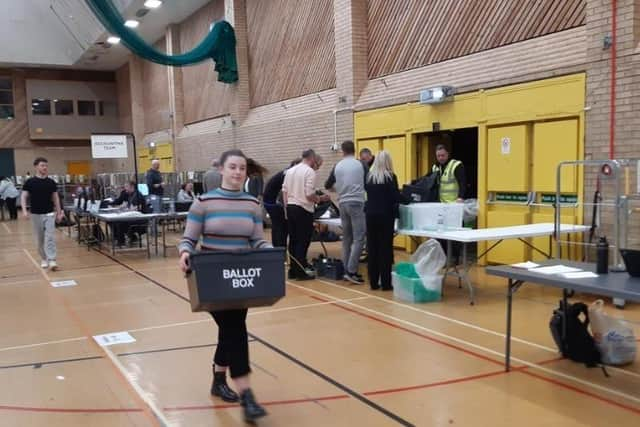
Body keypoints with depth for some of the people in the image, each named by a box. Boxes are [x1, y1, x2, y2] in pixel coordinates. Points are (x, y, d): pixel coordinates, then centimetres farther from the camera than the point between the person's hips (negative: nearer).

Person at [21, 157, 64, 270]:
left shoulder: (51, 182, 2)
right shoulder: (30, 182, -5)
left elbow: (55, 198, 9)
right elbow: (23, 197, -4)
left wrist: (59, 212, 7)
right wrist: (24, 210, -18)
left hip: (49, 213, 0)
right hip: (36, 214, 0)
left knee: (50, 237, -8)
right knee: (39, 239, 9)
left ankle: (52, 260, -11)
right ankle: (44, 259, 22)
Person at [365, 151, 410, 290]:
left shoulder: (368, 176, 6)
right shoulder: (390, 177, -8)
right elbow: (396, 197, -12)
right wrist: (409, 200, 4)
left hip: (371, 215, 4)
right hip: (385, 216, -4)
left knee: (372, 248, 7)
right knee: (385, 248, 0)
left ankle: (374, 282, 11)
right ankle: (386, 283, 2)